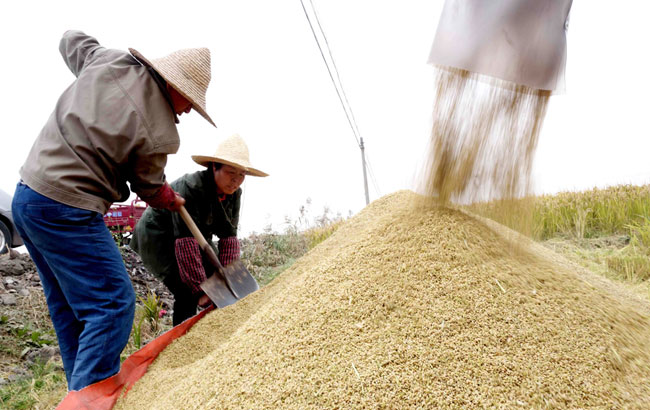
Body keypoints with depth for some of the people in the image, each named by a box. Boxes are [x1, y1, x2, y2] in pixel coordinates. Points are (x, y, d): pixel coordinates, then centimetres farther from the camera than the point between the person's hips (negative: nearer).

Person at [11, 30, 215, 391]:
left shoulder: (109, 60, 2)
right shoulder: (159, 131, -17)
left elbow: (71, 40, 25)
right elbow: (149, 187, 1)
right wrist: (173, 201, 22)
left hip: (26, 195, 9)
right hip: (66, 212, -9)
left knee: (69, 310, 16)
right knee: (112, 305, -4)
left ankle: (81, 393, 28)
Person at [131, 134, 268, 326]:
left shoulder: (233, 194, -12)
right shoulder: (190, 189, -34)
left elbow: (229, 238, -12)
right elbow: (186, 242, -37)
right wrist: (200, 289, -36)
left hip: (197, 235, 7)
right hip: (157, 237, -7)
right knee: (188, 291, -20)